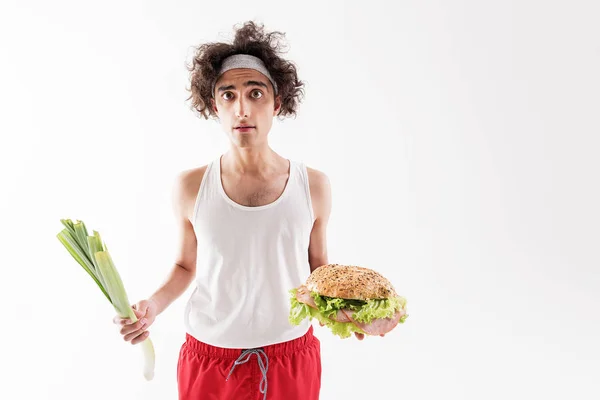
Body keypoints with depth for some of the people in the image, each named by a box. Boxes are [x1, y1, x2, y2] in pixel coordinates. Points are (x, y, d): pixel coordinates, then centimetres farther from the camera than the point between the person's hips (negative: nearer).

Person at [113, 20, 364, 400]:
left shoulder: (313, 185, -8)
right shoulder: (191, 186, -9)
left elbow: (319, 266, 4)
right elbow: (186, 266, 5)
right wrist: (153, 305, -12)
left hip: (292, 359, 1)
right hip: (208, 360, 0)